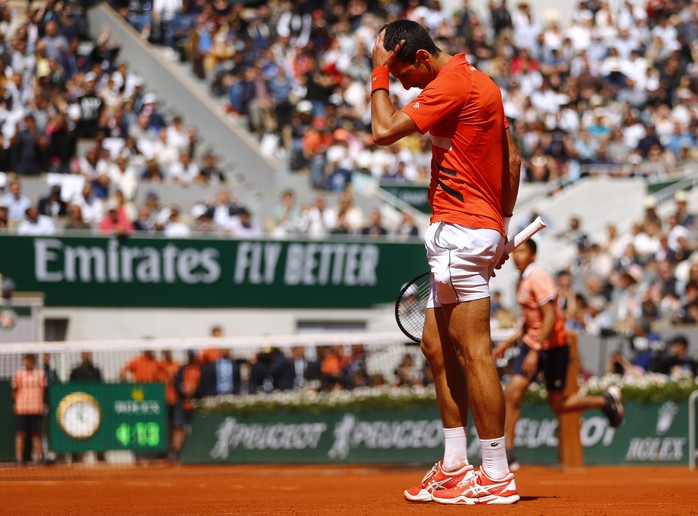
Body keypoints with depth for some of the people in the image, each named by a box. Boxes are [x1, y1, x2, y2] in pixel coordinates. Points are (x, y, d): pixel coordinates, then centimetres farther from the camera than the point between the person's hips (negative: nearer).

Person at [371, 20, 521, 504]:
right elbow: (512, 160, 20)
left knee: (474, 352, -10)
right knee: (437, 347, 14)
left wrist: (380, 74, -4)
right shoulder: (481, 81, 17)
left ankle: (498, 477, -10)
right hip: (482, 227, 11)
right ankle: (455, 468, 17)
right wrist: (502, 223, 22)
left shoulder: (452, 85, -13)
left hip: (459, 227, -11)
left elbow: (384, 130, -16)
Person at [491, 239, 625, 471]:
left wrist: (535, 350, -27)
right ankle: (508, 453, -7)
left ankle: (606, 400, 24)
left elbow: (550, 318, -23)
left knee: (558, 405, 2)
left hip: (552, 345, -8)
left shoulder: (538, 278, -16)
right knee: (513, 393, -9)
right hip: (532, 342, 8)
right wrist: (507, 342, 18)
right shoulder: (522, 281, 12)